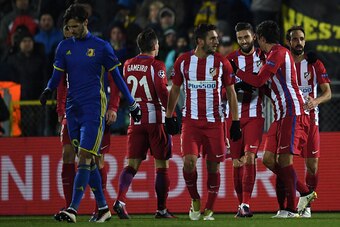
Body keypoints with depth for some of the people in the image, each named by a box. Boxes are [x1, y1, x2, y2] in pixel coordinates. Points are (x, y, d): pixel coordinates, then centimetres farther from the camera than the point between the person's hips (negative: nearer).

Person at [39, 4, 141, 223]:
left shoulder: (101, 46, -2)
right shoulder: (64, 47, 10)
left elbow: (116, 76, 5)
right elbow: (57, 75, 7)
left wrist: (132, 104, 10)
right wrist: (48, 90, -16)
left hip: (94, 109, -5)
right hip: (73, 109, 5)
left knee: (85, 157, -14)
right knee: (88, 160, 8)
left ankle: (73, 209, -21)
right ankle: (103, 208, 16)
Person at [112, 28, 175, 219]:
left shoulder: (128, 65, 8)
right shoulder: (156, 66, -8)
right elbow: (162, 92, -16)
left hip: (136, 119, 4)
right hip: (156, 119, -4)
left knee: (133, 163, 4)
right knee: (162, 164, 5)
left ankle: (120, 200, -17)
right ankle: (161, 209, 7)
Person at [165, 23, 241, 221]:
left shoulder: (221, 62, 0)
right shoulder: (183, 61, 2)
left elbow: (231, 93, 5)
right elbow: (175, 90, 13)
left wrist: (236, 122, 1)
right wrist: (169, 117, 10)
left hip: (215, 121, 0)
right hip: (191, 121, 0)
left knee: (213, 165, 2)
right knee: (189, 161, -15)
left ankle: (209, 209, 14)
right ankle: (195, 200, 9)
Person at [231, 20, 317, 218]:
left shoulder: (278, 53, -10)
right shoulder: (276, 54, 20)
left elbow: (259, 81, -15)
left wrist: (236, 71, -4)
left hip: (292, 114, -10)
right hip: (282, 115, 10)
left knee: (284, 159, -11)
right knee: (269, 159, 6)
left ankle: (291, 208, -7)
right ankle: (305, 193, 15)